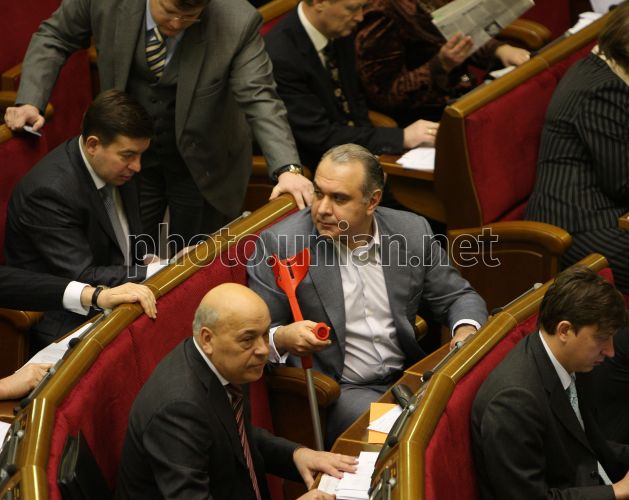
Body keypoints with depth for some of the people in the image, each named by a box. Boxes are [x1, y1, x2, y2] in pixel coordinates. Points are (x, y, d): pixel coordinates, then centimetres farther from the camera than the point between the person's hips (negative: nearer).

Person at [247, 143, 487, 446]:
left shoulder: (411, 231, 4)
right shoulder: (280, 244, -7)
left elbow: (459, 297, 15)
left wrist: (466, 331, -8)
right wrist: (281, 339, -28)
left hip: (408, 376, 5)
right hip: (334, 390, -5)